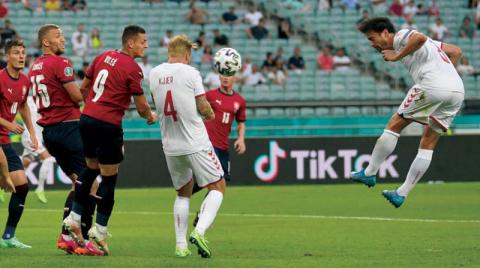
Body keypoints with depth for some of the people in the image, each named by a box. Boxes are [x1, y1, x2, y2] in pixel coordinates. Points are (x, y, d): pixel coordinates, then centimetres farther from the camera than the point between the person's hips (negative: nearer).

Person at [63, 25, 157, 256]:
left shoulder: (104, 57, 10)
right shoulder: (133, 69, -10)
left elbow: (83, 87, 18)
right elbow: (141, 107, -8)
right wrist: (151, 117, 14)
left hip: (87, 119, 7)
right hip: (109, 126, -7)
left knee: (90, 169, 22)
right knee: (109, 178, 3)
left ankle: (74, 218, 20)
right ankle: (100, 230, 5)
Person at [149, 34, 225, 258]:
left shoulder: (155, 74, 5)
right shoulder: (190, 73, -11)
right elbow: (203, 108, -8)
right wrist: (210, 114, 14)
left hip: (170, 146, 6)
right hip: (196, 143, -5)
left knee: (183, 193, 20)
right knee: (217, 187, 5)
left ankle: (180, 245, 11)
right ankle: (199, 231, -16)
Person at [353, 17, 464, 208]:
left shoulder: (400, 37, 6)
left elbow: (420, 38, -18)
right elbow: (456, 51, 29)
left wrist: (397, 56, -8)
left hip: (433, 85, -9)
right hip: (457, 90, 9)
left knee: (394, 125, 4)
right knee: (428, 144, 10)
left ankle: (370, 173, 9)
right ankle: (402, 194, 11)